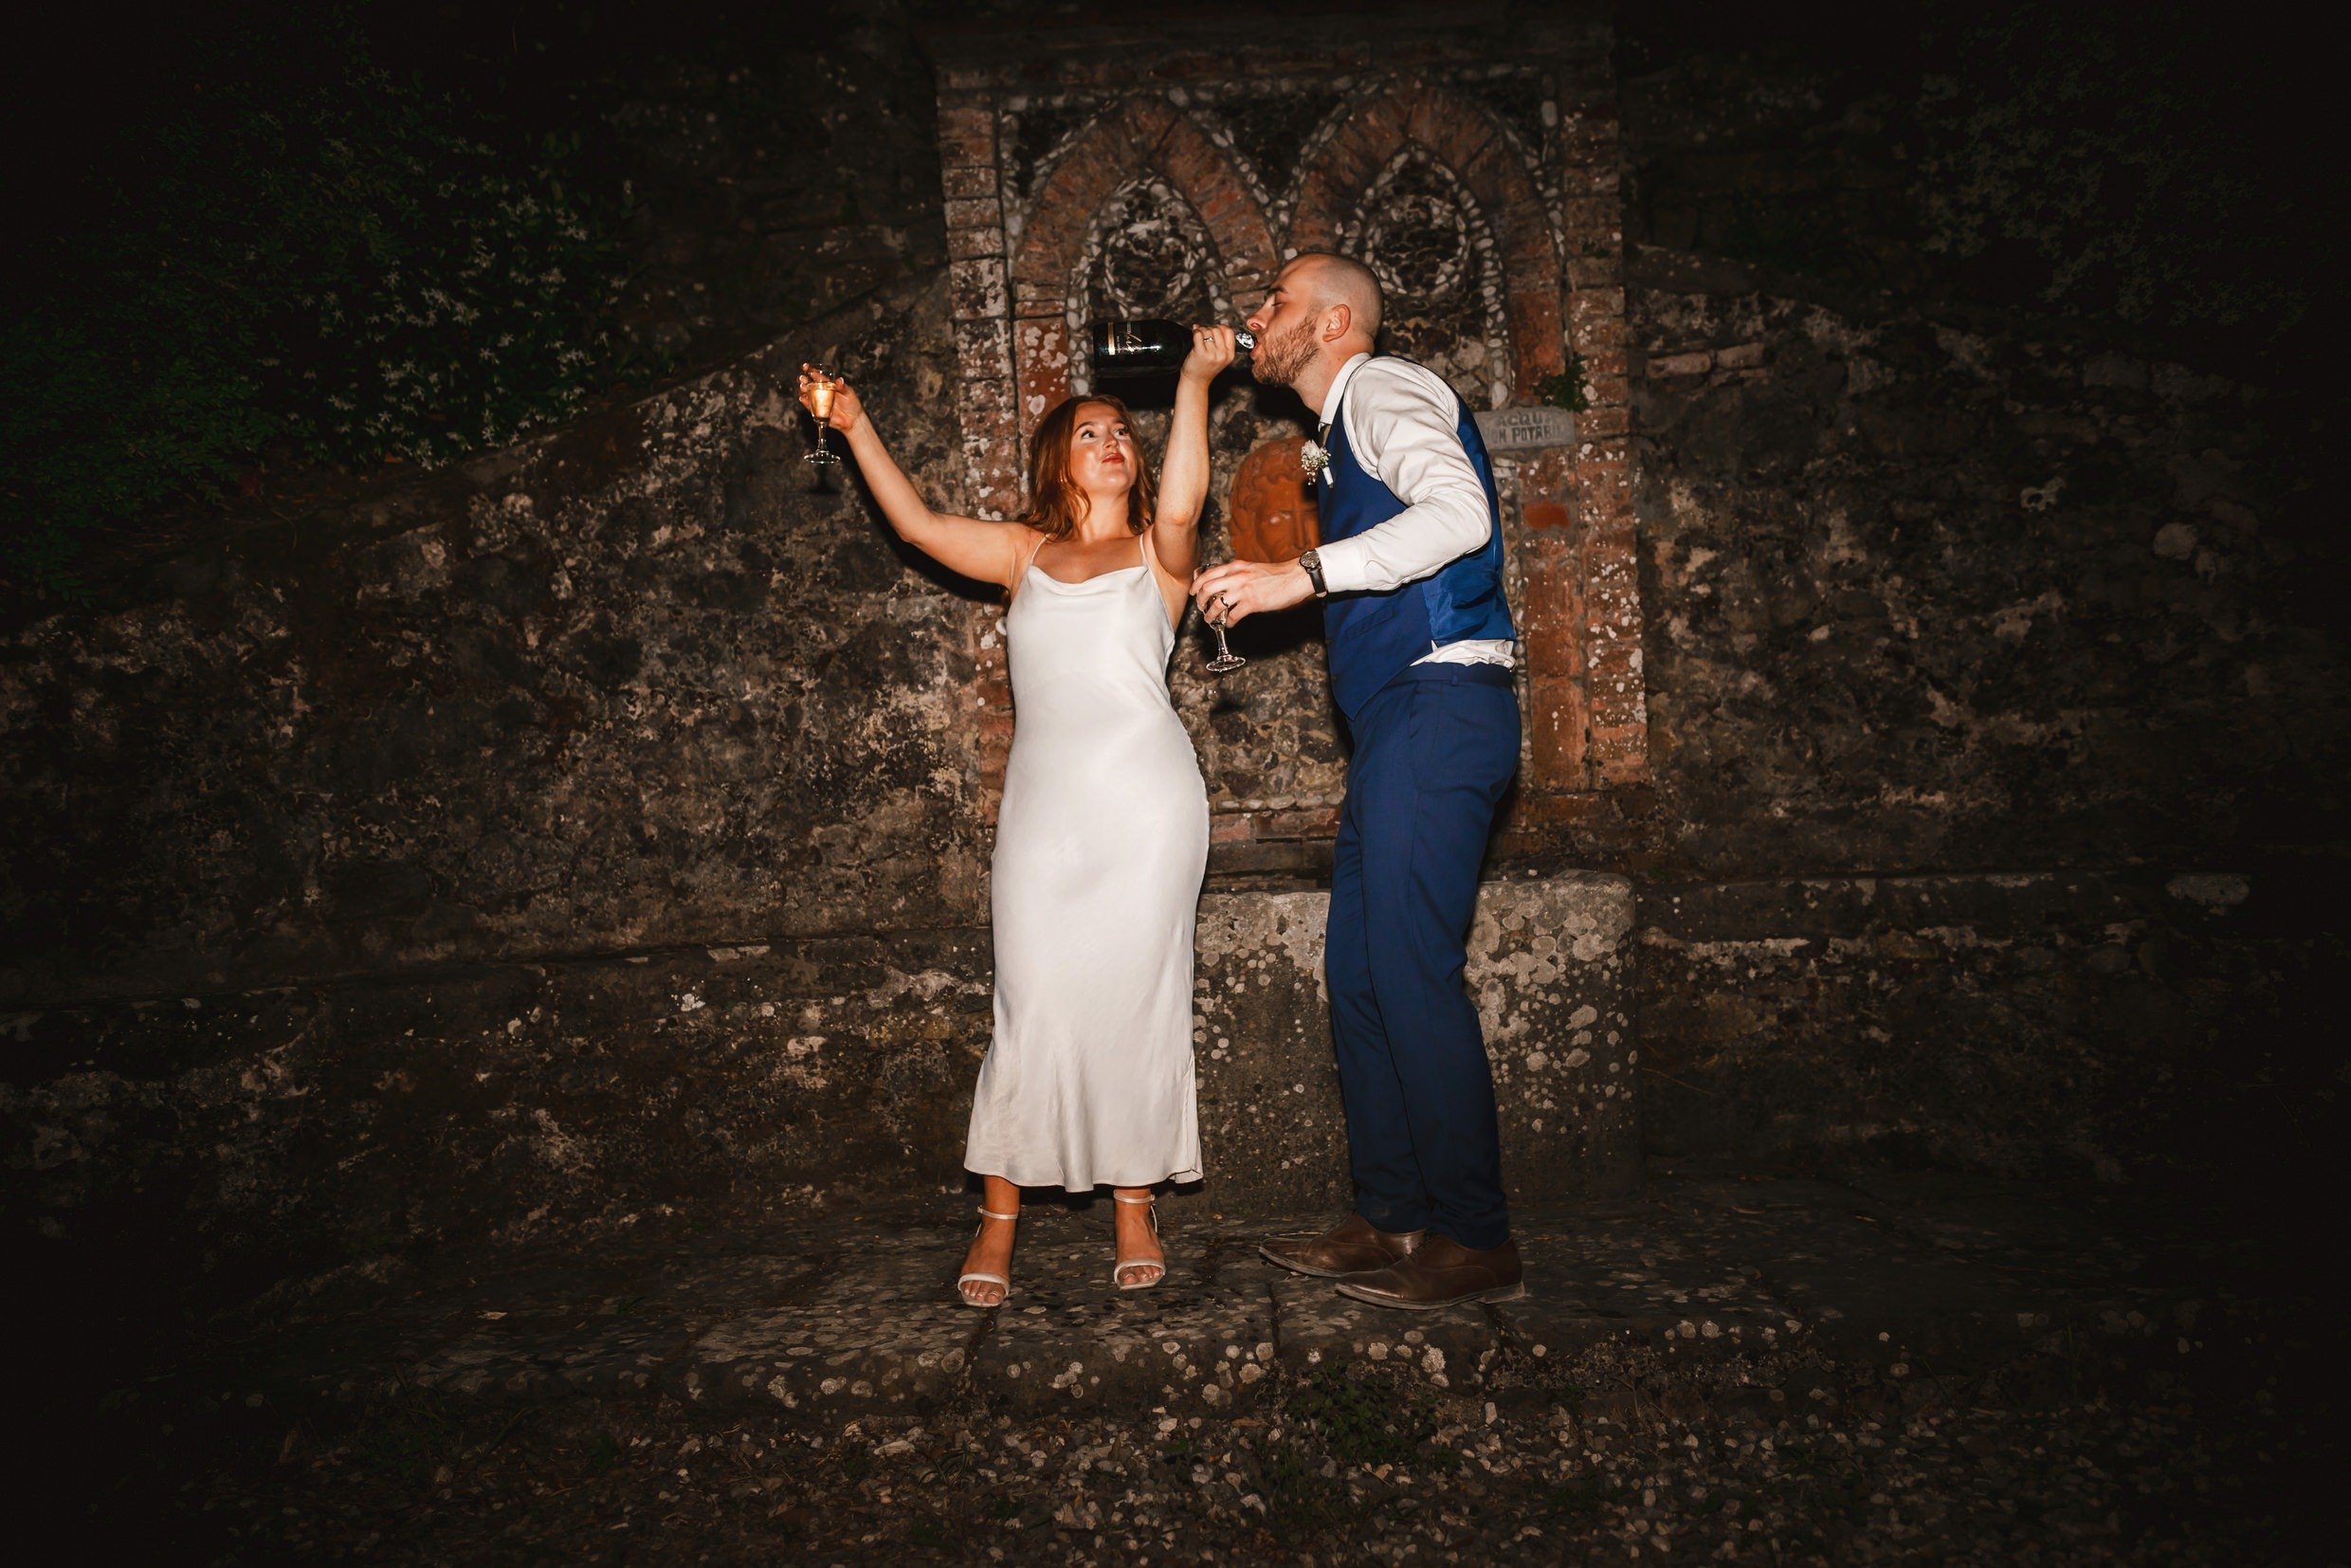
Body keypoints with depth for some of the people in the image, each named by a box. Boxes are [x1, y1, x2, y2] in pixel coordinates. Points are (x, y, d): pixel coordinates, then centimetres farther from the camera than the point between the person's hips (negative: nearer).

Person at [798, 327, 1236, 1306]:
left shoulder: (1158, 553, 11)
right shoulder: (1026, 554, 19)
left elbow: (1182, 504, -11)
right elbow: (918, 524, 16)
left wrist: (1195, 382, -10)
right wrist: (856, 429, 14)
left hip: (1146, 802, -1)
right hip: (1042, 803, 2)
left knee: (1136, 1001, 0)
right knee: (1033, 1013, -4)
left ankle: (1133, 1210, 12)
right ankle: (997, 1221, 7)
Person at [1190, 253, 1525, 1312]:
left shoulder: (1384, 389, -2)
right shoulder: (1344, 434, 27)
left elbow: (1460, 512, -22)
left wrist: (1307, 575, -24)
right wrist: (1273, 582, 21)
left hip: (1438, 707, -10)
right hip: (1399, 721, 10)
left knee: (1412, 974, -11)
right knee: (1358, 974, 9)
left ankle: (1475, 1241, -2)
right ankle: (1392, 1220, 15)